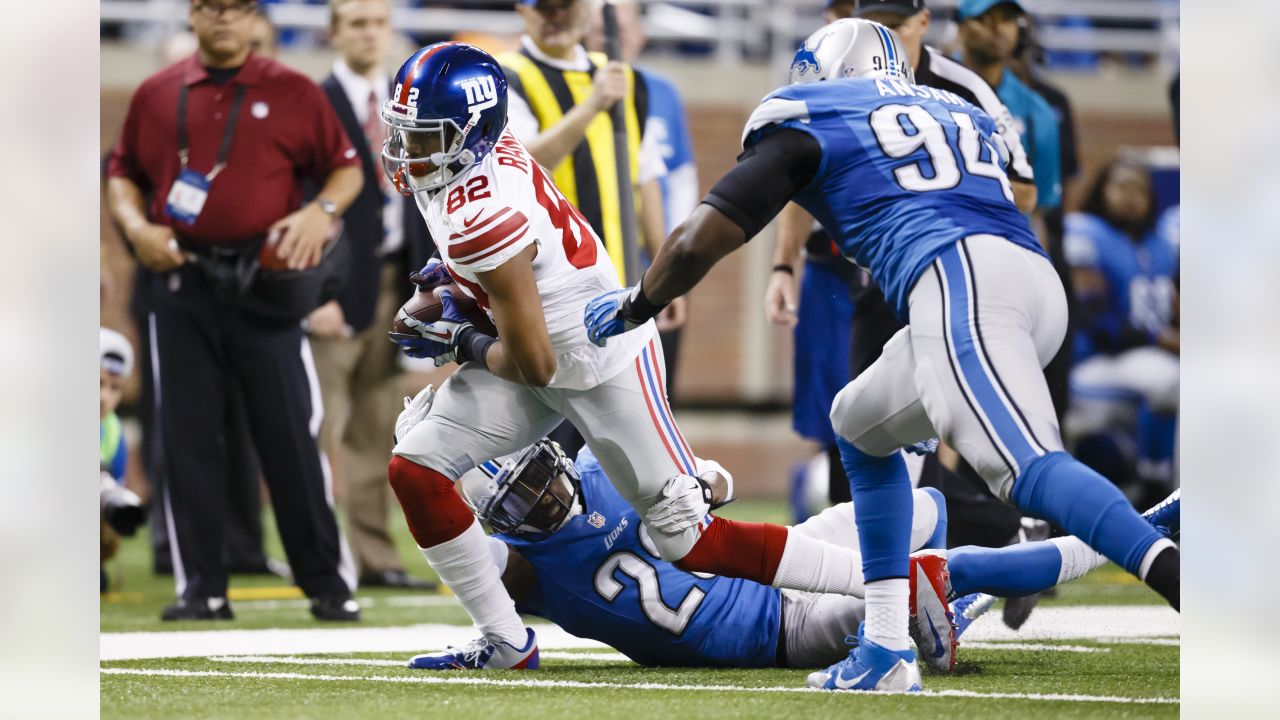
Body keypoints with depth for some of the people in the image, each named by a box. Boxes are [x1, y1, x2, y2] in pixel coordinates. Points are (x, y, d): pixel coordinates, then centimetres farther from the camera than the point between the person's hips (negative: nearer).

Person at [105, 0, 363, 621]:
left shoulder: (292, 93, 4)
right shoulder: (155, 96, 10)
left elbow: (346, 168, 7)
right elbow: (122, 173, 17)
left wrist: (321, 211, -12)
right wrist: (135, 225, -1)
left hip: (266, 284, -2)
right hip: (181, 282, 2)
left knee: (290, 435, -4)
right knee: (187, 437, 1)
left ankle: (328, 583, 2)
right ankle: (200, 588, 6)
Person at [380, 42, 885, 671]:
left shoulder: (482, 222, -32)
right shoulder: (482, 146, -7)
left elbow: (533, 365, -25)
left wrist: (460, 346, -8)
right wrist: (457, 275, 5)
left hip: (603, 368, -9)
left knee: (692, 544, -4)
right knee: (414, 468, -3)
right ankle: (506, 642, 6)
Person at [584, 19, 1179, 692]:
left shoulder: (809, 120, 17)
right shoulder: (957, 111, 33)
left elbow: (700, 241, 13)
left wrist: (631, 308, 31)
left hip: (958, 282, -7)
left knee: (1026, 467, -22)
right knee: (859, 426, 25)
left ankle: (1181, 579, -45)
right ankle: (886, 651, 21)